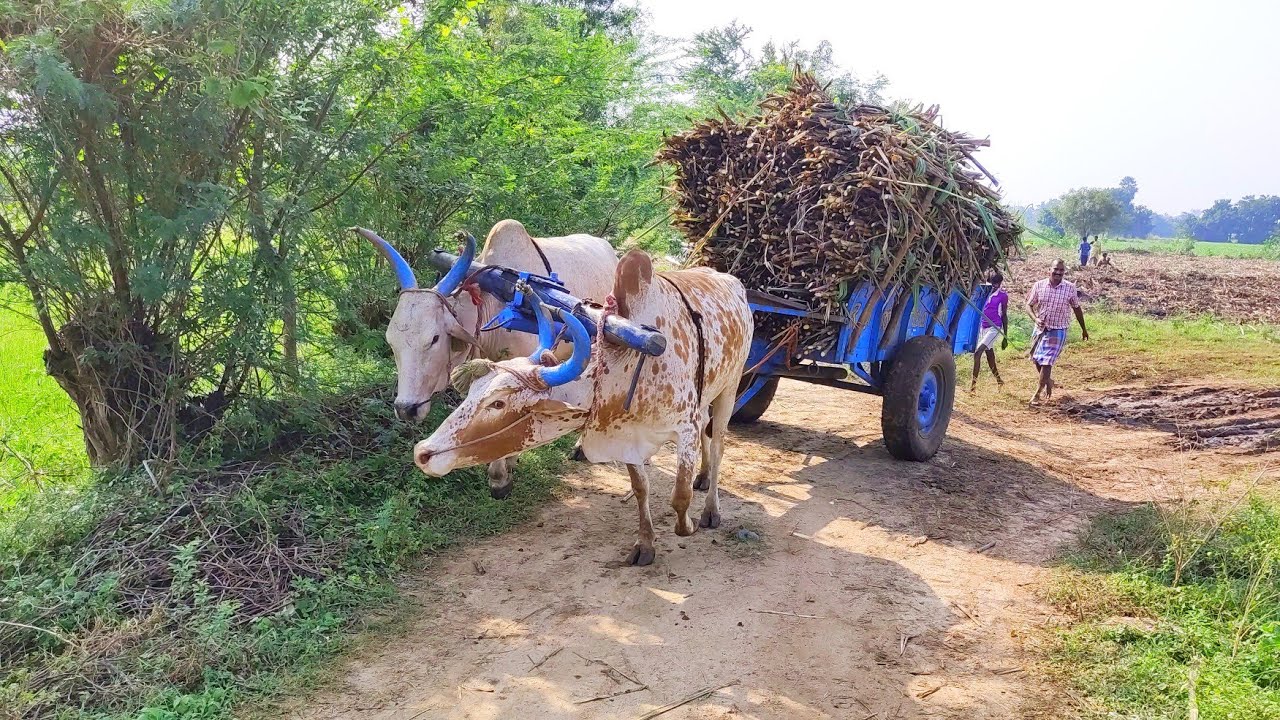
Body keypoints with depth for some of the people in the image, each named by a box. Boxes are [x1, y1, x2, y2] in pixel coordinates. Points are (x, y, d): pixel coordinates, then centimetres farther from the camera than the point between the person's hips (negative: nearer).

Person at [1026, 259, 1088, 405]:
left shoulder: (1070, 288, -8)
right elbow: (1029, 305, 0)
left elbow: (1077, 308, 5)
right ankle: (1048, 382, 41)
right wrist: (1036, 319, -19)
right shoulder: (1039, 285, -6)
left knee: (1046, 362, -7)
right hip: (1040, 328, 3)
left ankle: (1038, 393, 4)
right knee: (1037, 360, 13)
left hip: (1058, 331, -3)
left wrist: (1084, 329, 15)